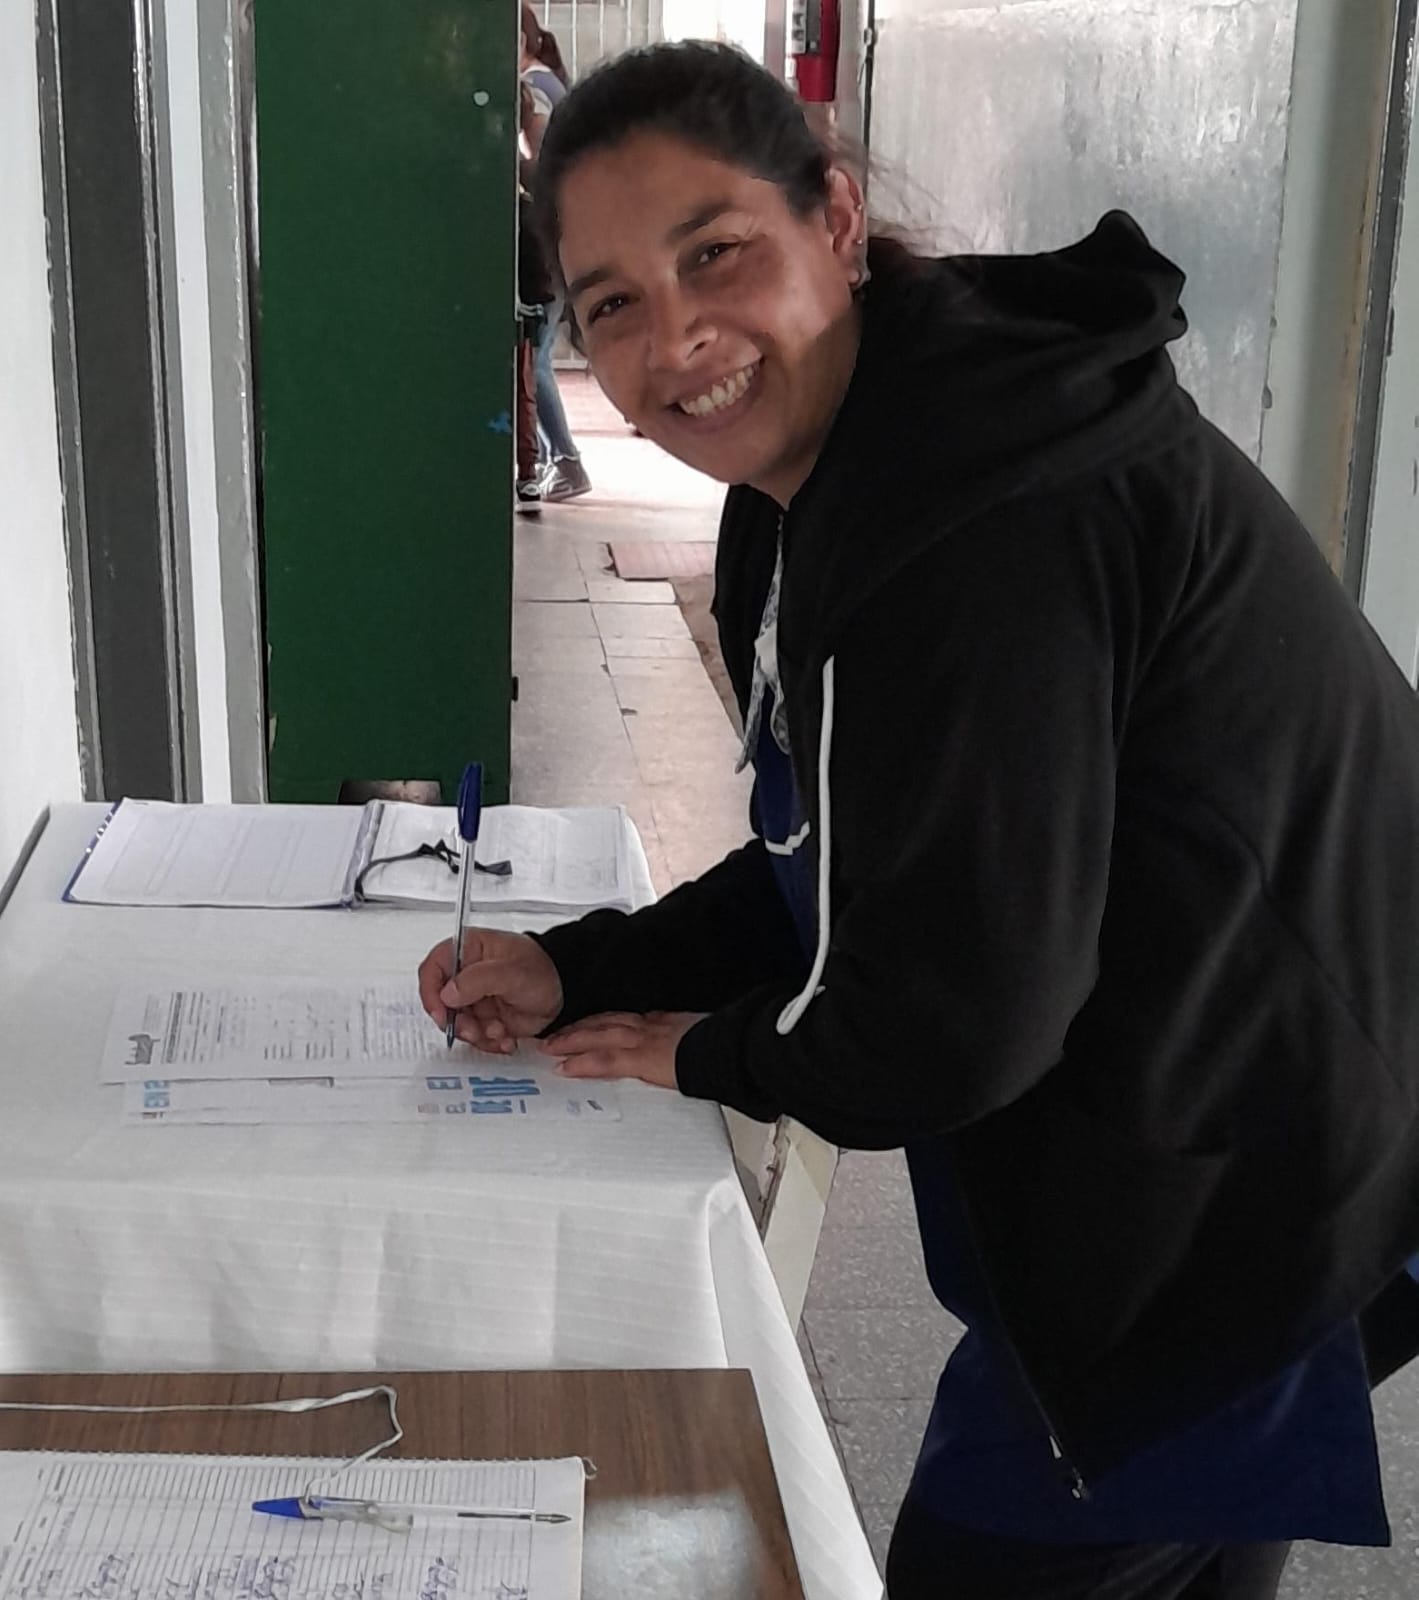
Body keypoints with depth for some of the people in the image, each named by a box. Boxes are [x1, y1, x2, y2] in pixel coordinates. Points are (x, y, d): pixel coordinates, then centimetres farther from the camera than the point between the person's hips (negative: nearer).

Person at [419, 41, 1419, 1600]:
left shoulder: (980, 514, -29)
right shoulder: (819, 498, 4)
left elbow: (956, 1003, -26)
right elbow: (842, 876, 11)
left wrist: (717, 1054, -8)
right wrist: (578, 975, 2)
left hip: (1228, 1219, -10)